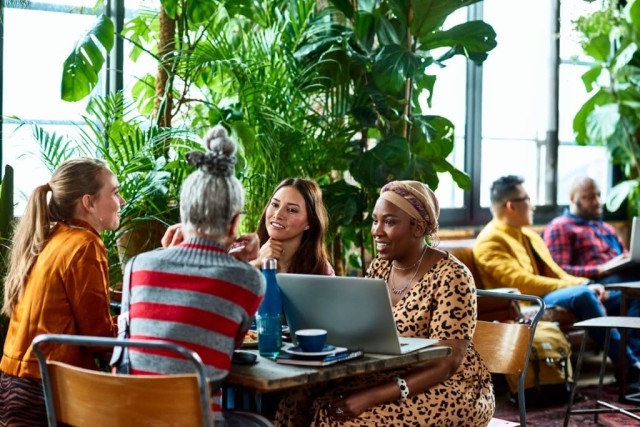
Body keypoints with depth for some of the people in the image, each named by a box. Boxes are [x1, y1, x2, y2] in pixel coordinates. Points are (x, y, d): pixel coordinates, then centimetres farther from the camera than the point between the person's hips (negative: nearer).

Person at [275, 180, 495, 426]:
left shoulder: (451, 277, -16)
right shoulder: (379, 267, 5)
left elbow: (445, 365, -21)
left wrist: (373, 396, -29)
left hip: (448, 388, -6)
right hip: (384, 377, 6)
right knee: (299, 403, -16)